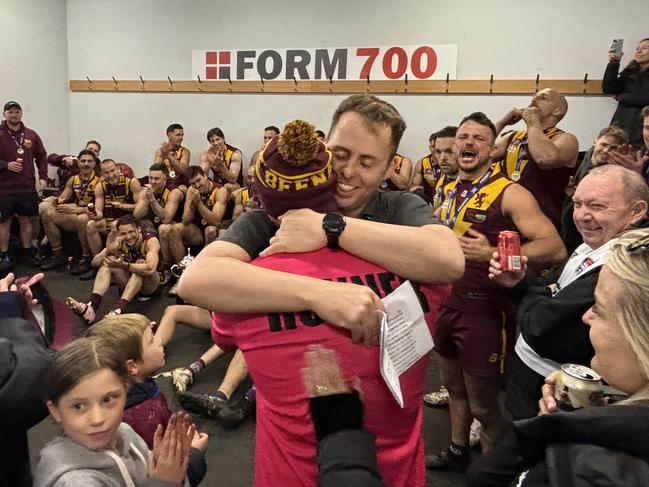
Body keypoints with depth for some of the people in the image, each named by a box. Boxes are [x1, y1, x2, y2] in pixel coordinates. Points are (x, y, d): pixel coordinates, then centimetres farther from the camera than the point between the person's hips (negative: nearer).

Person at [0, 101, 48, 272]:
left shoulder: (31, 135, 8)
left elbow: (42, 157, 14)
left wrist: (43, 177, 5)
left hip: (28, 187, 3)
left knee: (26, 220, 10)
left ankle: (26, 253, 22)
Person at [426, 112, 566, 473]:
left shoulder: (510, 194, -15)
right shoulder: (451, 191, 8)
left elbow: (555, 248, -24)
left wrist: (491, 254, -32)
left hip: (486, 310, -7)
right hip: (450, 303, 7)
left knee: (483, 405, 8)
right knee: (454, 386, 23)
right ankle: (458, 451, 46)